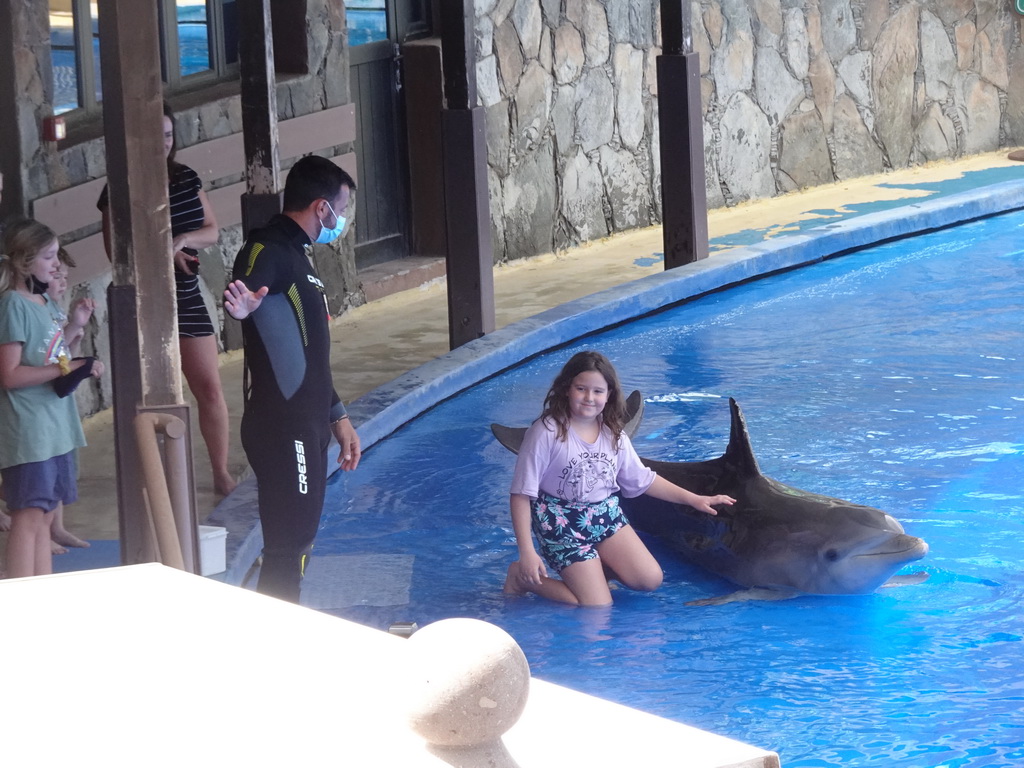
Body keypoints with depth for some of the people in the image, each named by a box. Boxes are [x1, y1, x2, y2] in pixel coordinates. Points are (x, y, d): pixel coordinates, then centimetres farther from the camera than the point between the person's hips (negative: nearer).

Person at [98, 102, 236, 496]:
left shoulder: (187, 179, 5)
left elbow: (212, 230, 5)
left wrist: (183, 240, -14)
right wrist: (165, 253, -19)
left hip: (187, 298, 4)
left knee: (209, 386, 3)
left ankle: (222, 474, 13)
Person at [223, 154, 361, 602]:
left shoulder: (297, 257, 20)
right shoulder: (266, 253, -12)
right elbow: (248, 290, -36)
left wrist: (337, 416, 27)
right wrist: (242, 306, -59)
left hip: (307, 427, 10)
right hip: (281, 430, -10)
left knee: (297, 545, 14)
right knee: (288, 549, -10)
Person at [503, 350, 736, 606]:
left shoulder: (613, 435, 2)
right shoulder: (546, 432, -16)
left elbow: (643, 480, 15)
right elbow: (522, 493, -16)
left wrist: (693, 499, 11)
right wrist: (527, 552, -21)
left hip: (606, 515, 6)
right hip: (562, 522, -6)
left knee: (650, 580, -10)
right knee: (598, 608, -14)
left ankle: (588, 568, 13)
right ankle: (522, 577, 5)